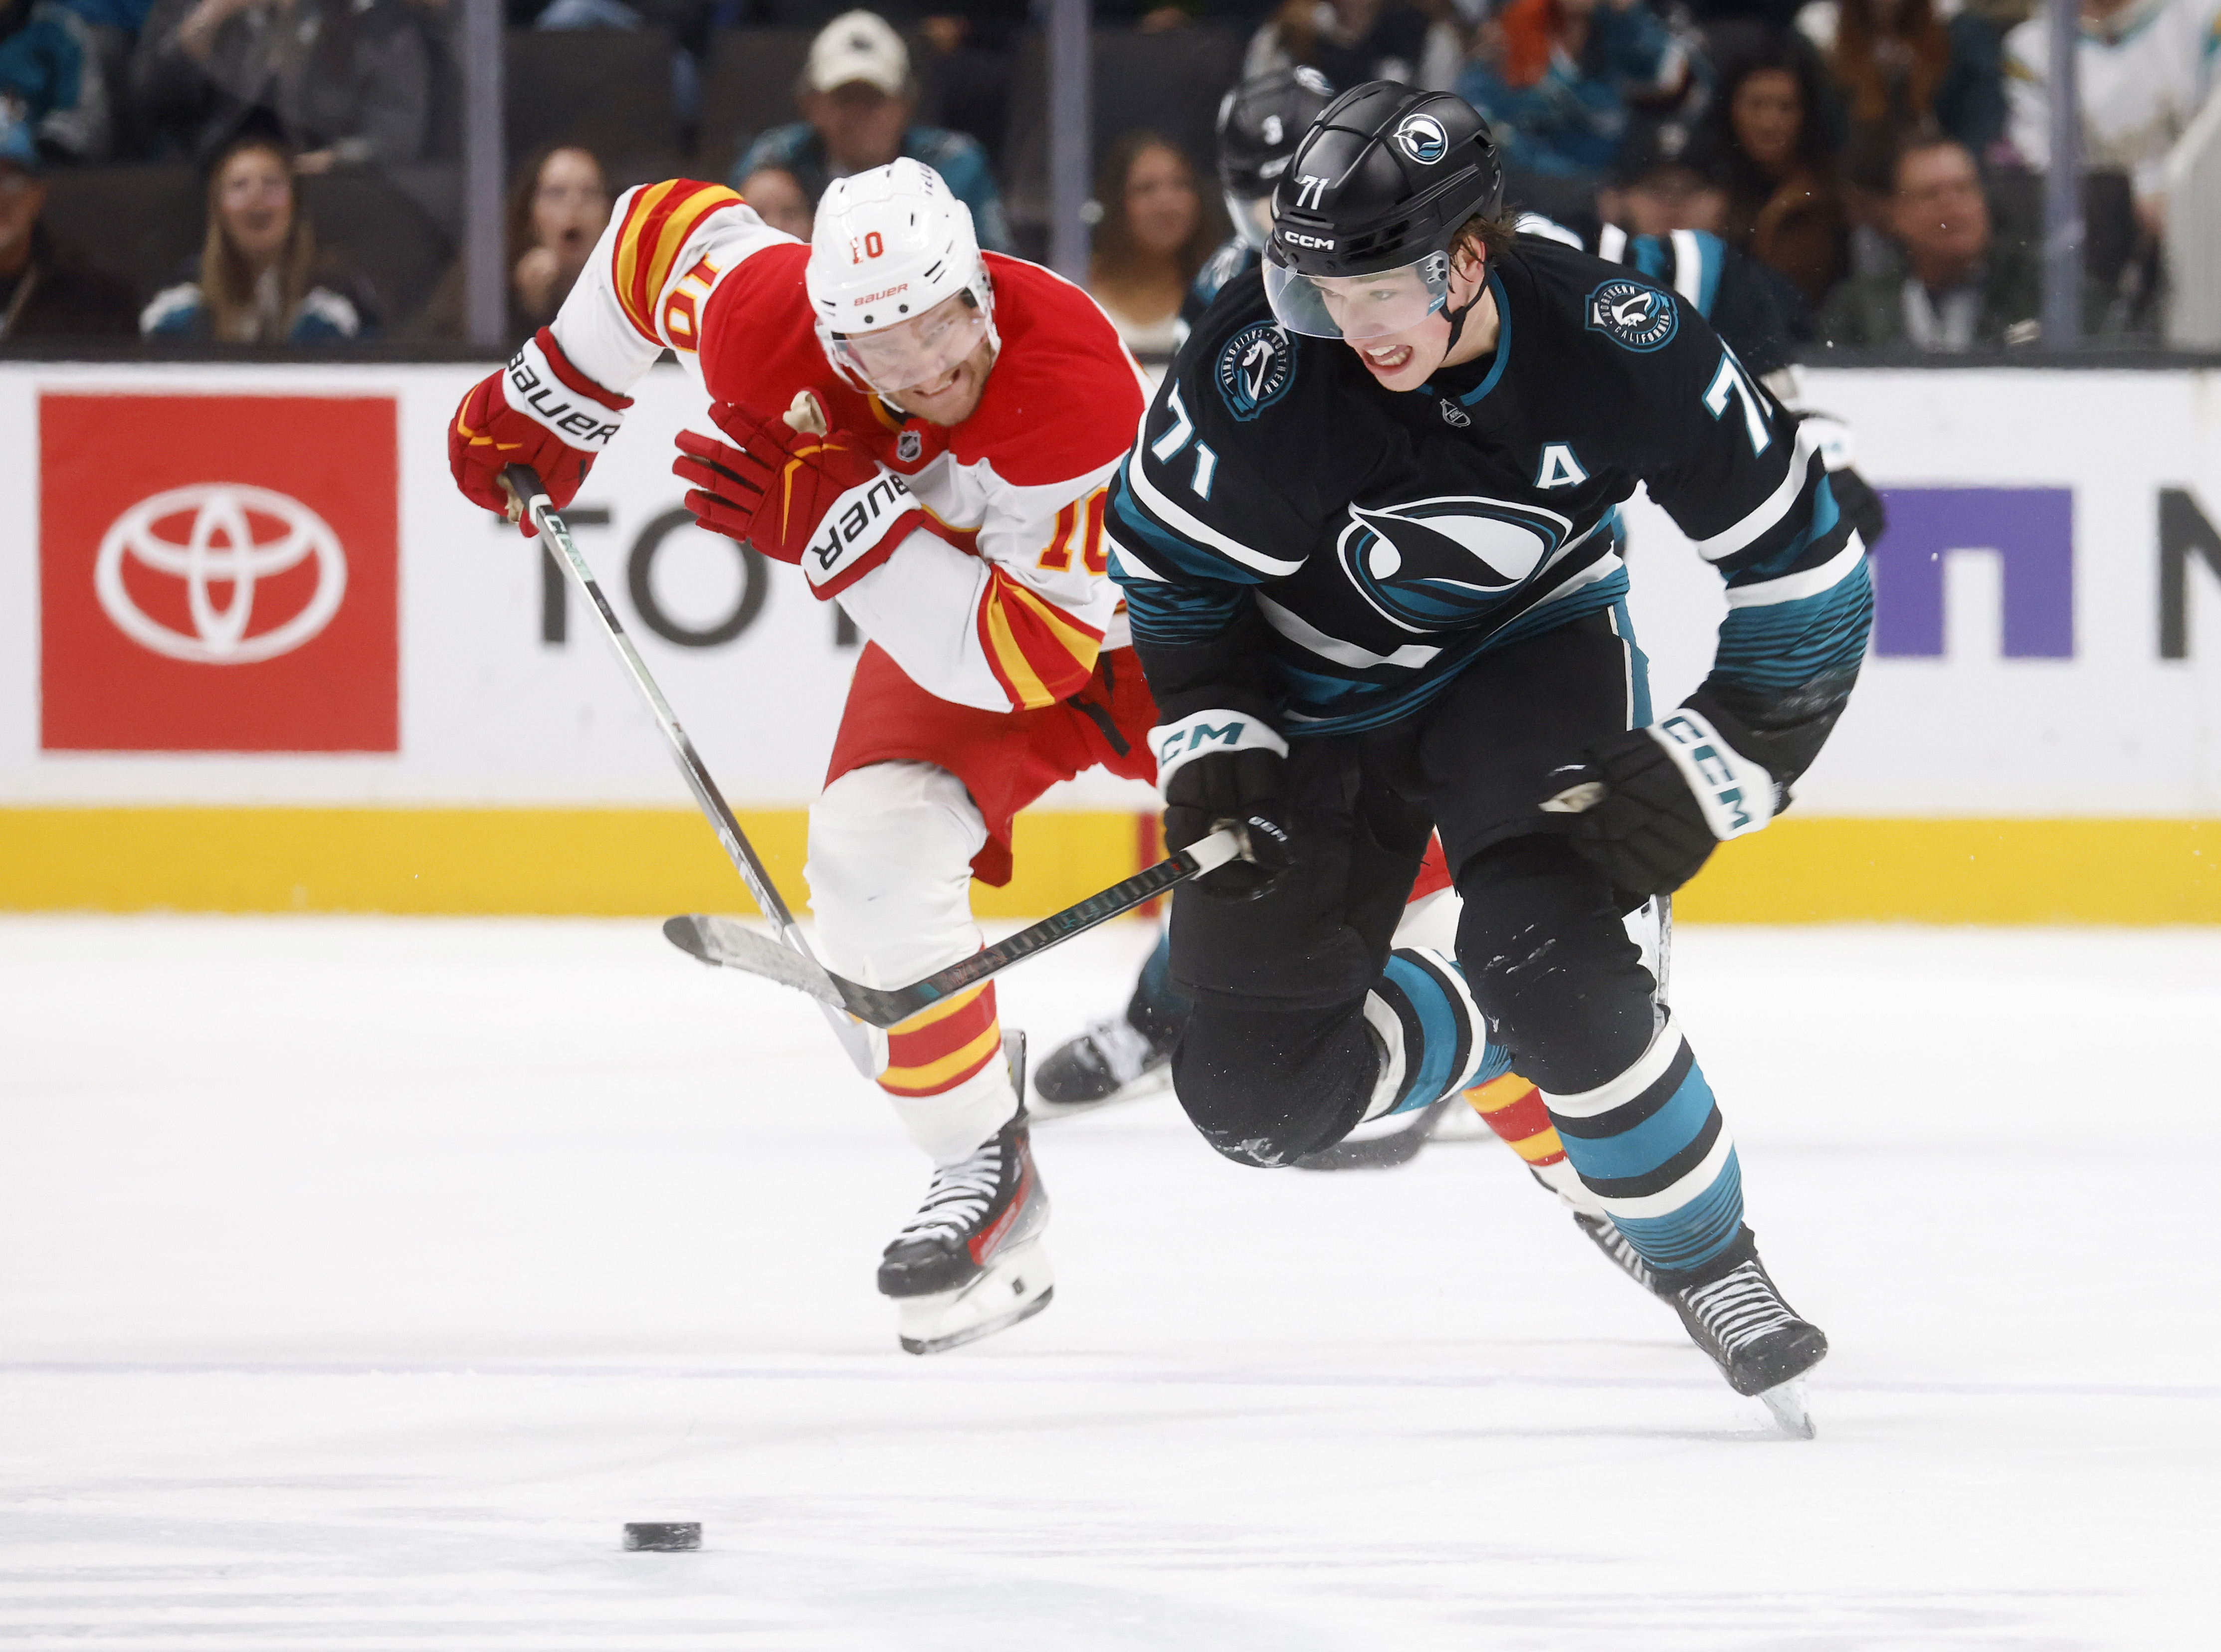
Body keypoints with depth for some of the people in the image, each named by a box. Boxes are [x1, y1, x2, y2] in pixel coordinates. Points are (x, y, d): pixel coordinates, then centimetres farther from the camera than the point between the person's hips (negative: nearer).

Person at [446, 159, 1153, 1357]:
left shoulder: (1070, 383, -41)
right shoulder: (764, 325, -28)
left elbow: (1023, 659, -41)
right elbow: (671, 225, -3)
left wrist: (831, 525, -47)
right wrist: (549, 400, 6)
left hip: (1140, 615, -3)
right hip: (942, 622, 3)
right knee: (872, 855, -21)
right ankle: (982, 1165, -9)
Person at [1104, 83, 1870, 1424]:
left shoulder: (1621, 348, -28)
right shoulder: (1268, 361, -27)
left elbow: (1807, 573, -17)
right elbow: (1169, 555, -7)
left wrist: (1703, 775, -20)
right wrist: (1209, 735, -15)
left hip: (1533, 654, -2)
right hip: (1321, 690, 2)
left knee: (1547, 956, -30)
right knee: (1255, 1096, -7)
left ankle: (1712, 1265, -10)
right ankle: (1524, 1032, 20)